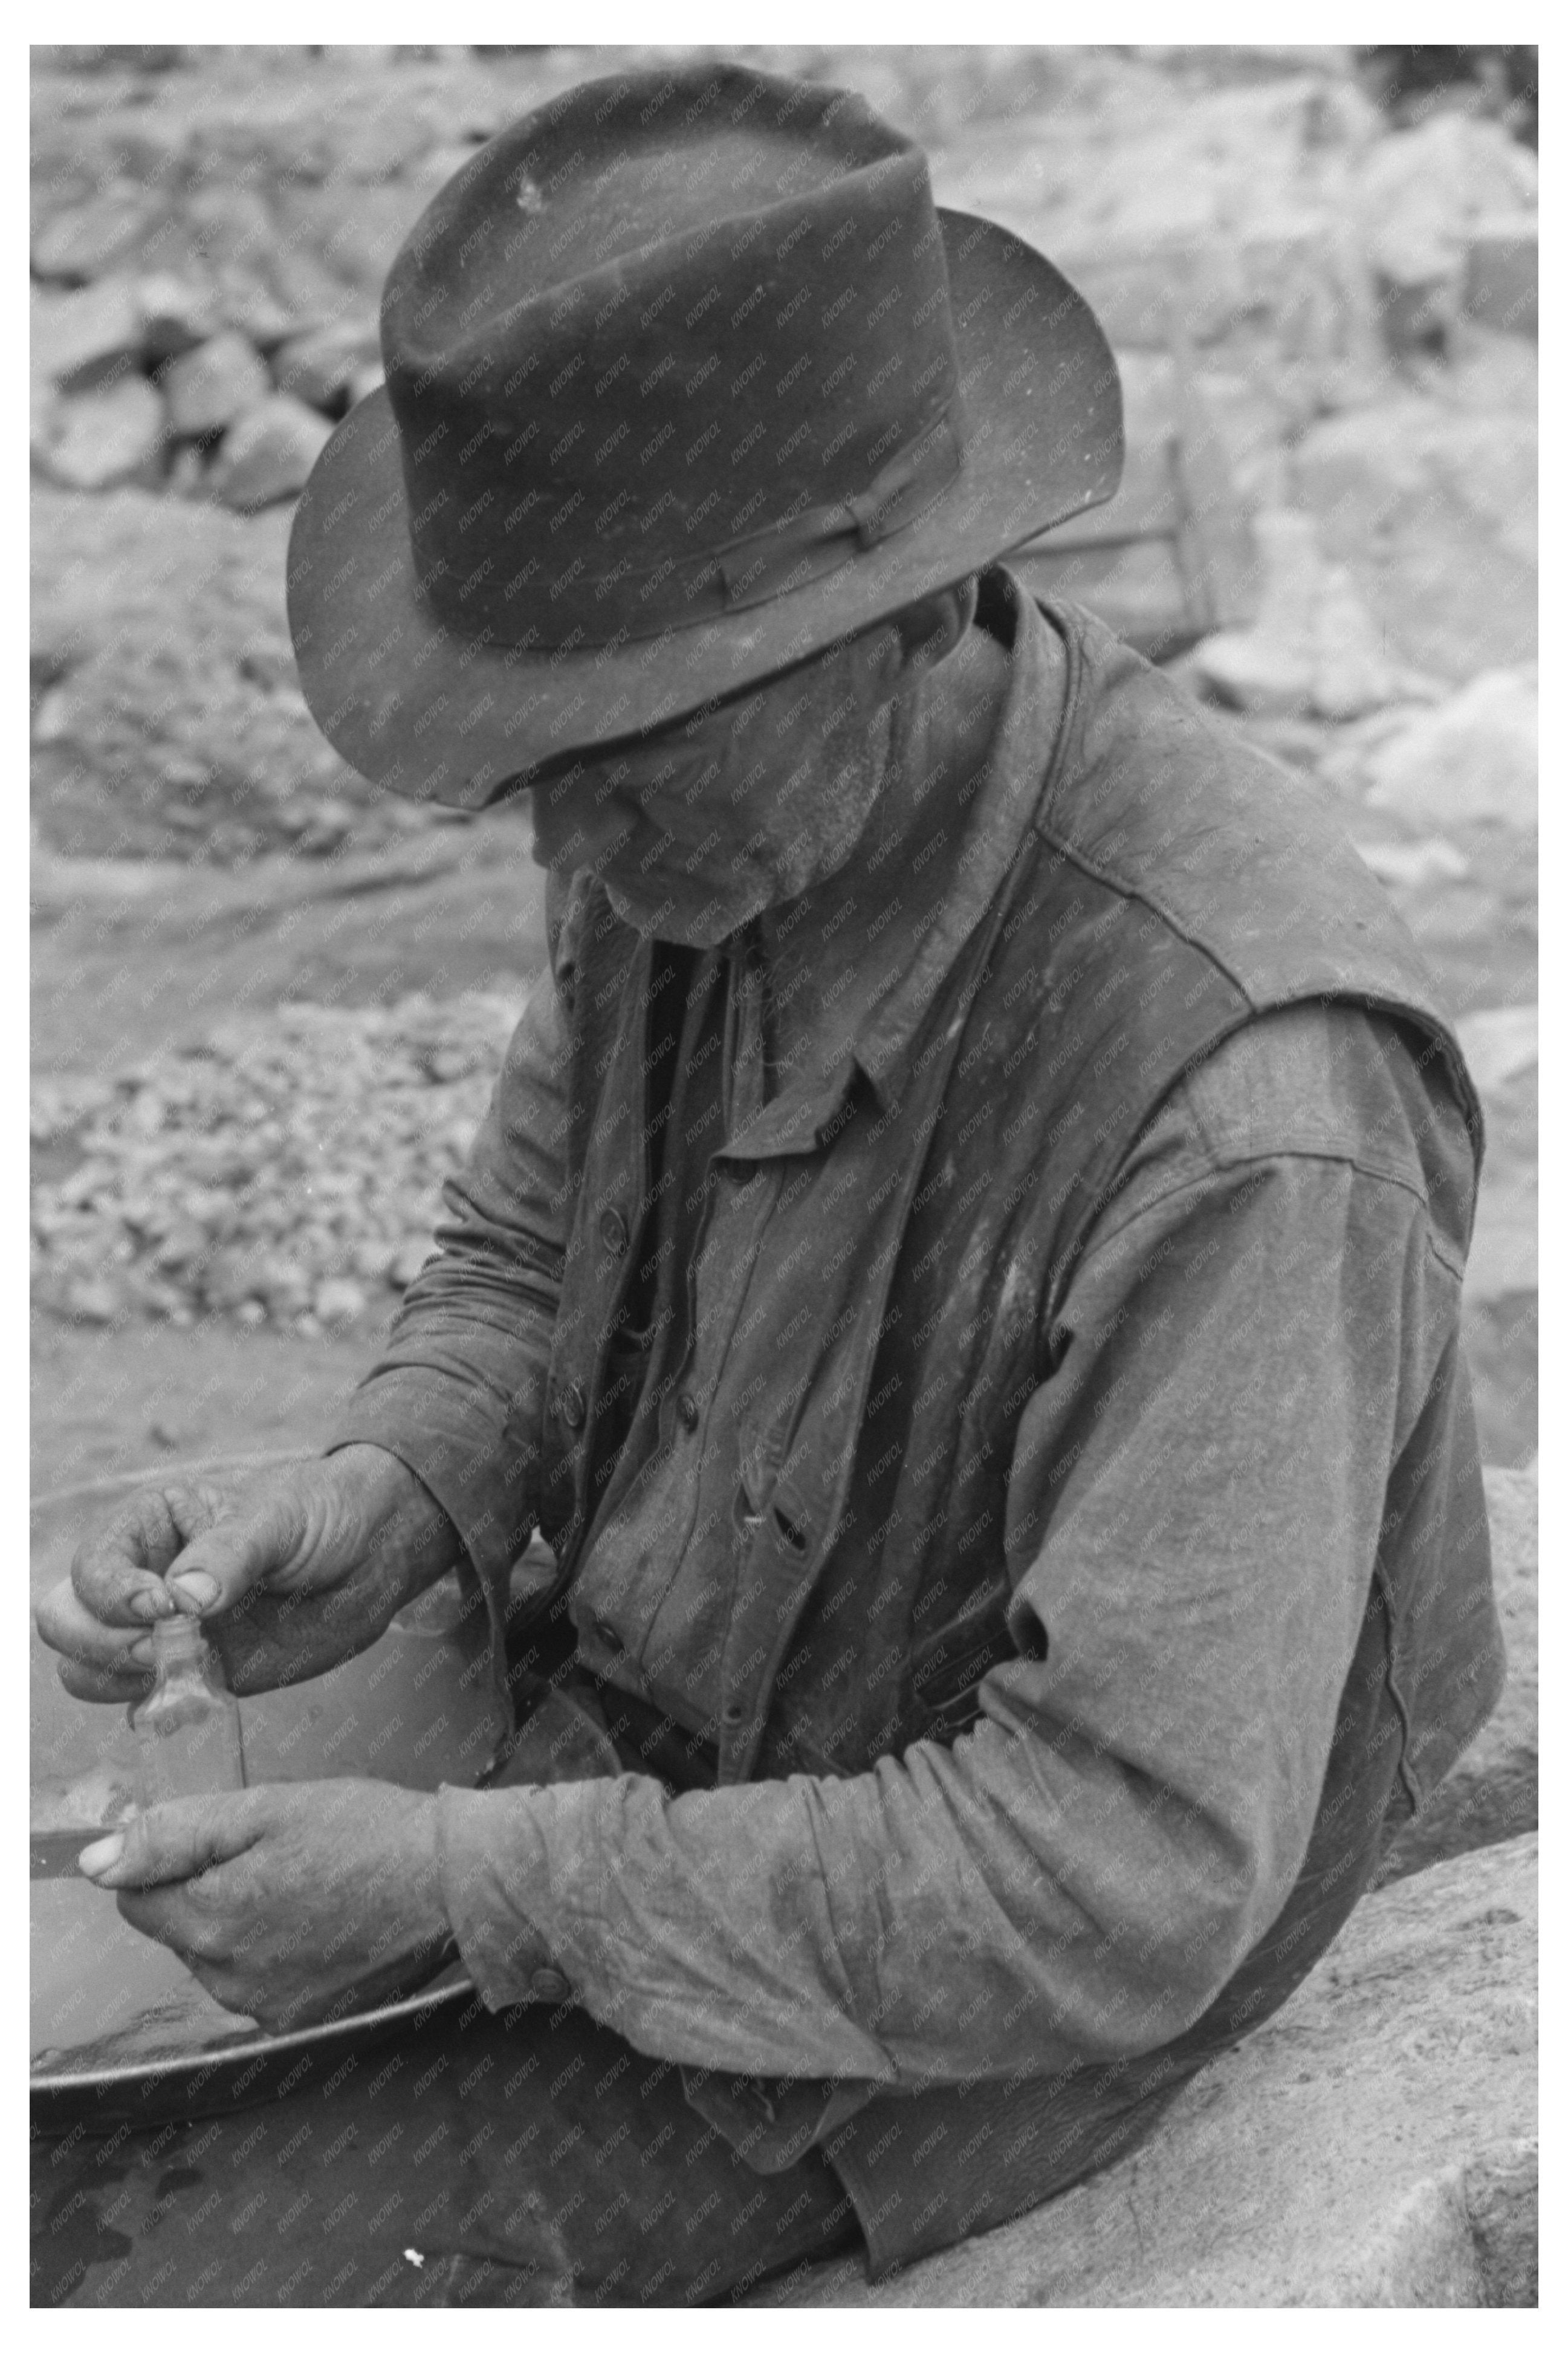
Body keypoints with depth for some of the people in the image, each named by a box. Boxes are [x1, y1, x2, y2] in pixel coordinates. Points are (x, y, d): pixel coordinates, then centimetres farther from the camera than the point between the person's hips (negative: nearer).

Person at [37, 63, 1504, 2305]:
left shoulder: (1248, 1107, -35)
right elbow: (523, 1251, 4)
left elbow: (1120, 1886, -31)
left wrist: (482, 1886, -27)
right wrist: (376, 1505, -17)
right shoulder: (713, 804, -13)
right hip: (640, 1728, 6)